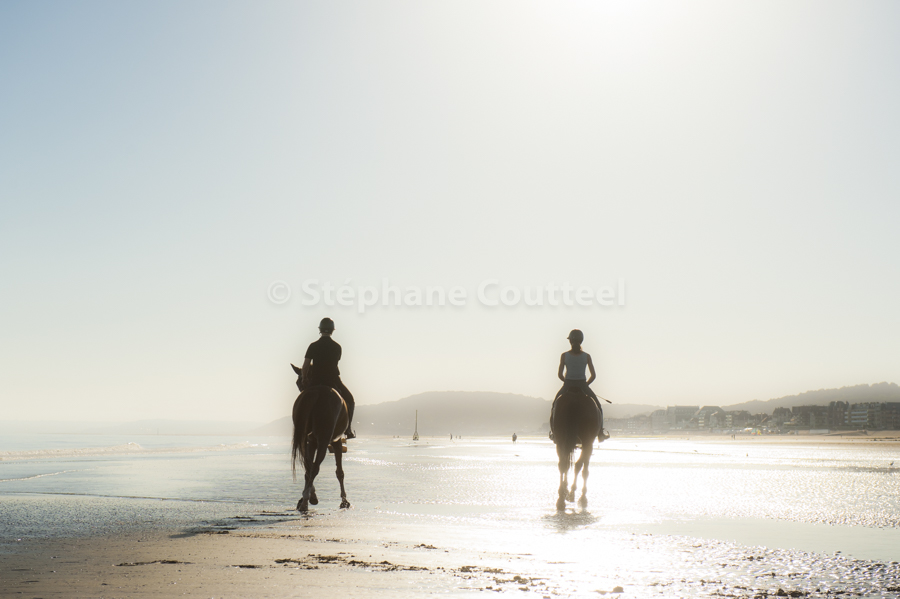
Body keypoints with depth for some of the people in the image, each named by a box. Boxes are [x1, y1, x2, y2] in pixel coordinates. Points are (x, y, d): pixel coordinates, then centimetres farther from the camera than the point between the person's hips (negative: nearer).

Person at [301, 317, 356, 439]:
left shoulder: (313, 346, -5)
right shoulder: (337, 347, -1)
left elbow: (305, 366, -6)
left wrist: (304, 379, 10)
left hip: (315, 380, 0)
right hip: (333, 380, 0)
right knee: (349, 399, 20)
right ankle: (348, 430, 14)